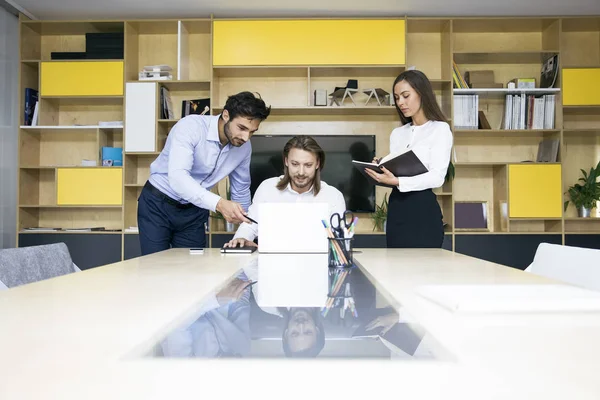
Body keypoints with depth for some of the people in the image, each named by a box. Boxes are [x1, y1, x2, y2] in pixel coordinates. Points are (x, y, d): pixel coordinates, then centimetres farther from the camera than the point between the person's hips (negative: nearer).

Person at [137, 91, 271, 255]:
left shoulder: (244, 147, -9)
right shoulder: (190, 126, -26)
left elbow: (241, 190, 5)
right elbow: (177, 177, -39)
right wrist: (218, 204, -52)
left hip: (193, 211, 4)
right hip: (157, 203, -4)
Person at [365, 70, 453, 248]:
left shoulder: (440, 129, -2)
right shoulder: (397, 133, 15)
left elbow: (437, 177, -14)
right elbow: (394, 172, 13)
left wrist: (398, 182, -25)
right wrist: (382, 171, -9)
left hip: (423, 208, -5)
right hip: (396, 208, 5)